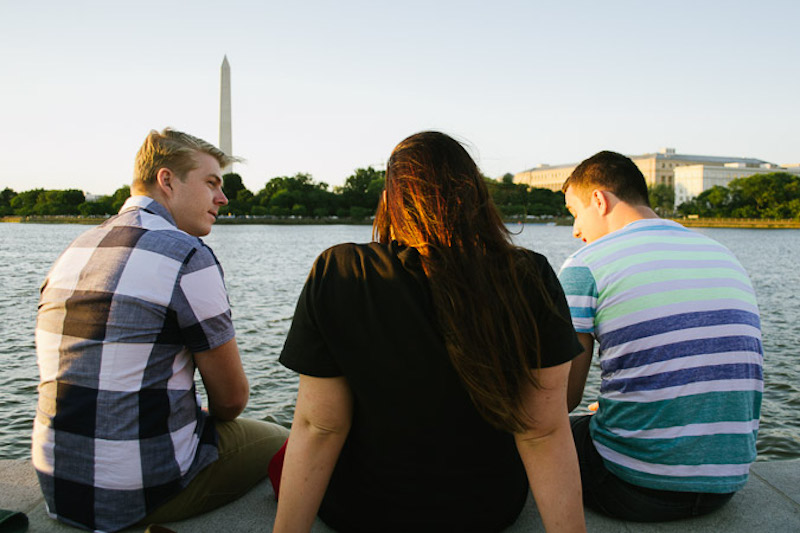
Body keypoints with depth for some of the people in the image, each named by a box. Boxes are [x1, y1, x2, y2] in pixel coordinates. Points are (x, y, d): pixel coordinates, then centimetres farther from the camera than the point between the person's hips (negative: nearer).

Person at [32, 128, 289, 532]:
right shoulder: (188, 258, -18)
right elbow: (232, 397, -12)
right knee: (278, 440, 16)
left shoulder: (74, 251, 6)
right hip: (143, 491, -8)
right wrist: (208, 422, 12)